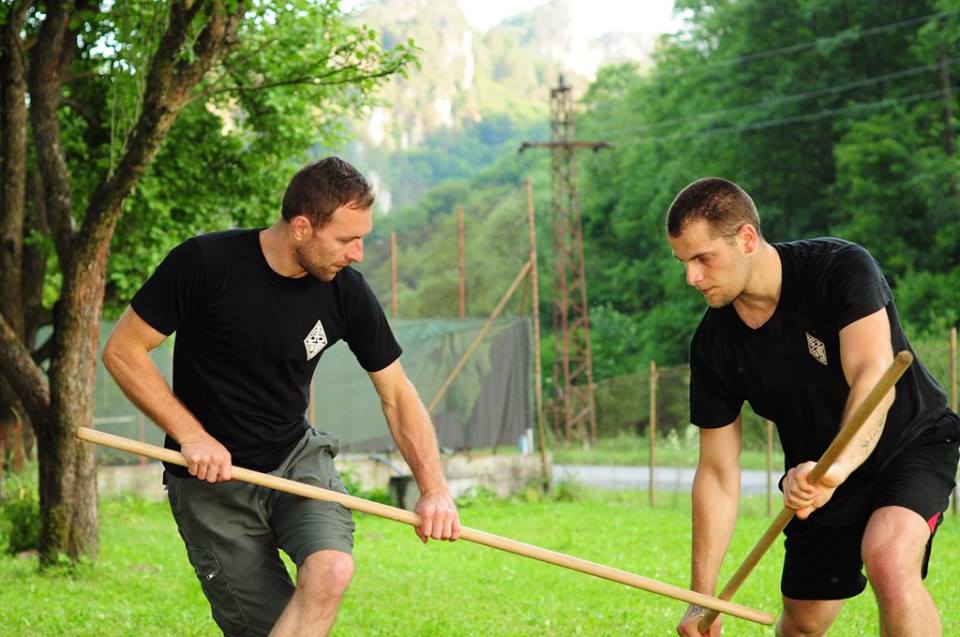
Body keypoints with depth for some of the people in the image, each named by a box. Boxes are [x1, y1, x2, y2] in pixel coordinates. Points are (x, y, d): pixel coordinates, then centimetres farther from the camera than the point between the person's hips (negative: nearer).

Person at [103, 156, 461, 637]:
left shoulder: (347, 291, -6)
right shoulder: (204, 264, -18)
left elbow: (397, 395, 2)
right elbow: (122, 350, -11)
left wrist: (434, 488, -10)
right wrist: (191, 434, -18)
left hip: (298, 459, 3)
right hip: (212, 480, -3)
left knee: (331, 572, -25)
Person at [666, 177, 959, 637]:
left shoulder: (842, 268, -26)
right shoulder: (713, 344, -12)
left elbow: (874, 379, -40)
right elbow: (717, 473, -7)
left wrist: (836, 467, -60)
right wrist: (702, 599, -11)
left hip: (910, 442, -5)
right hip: (815, 475, 5)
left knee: (888, 561, -32)